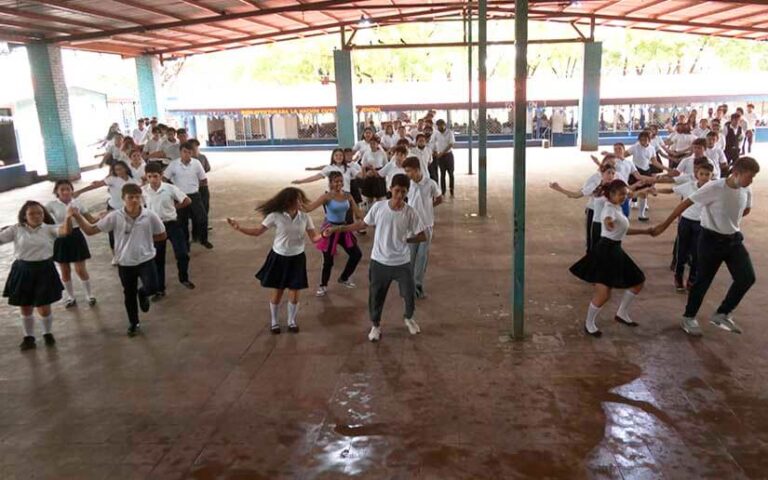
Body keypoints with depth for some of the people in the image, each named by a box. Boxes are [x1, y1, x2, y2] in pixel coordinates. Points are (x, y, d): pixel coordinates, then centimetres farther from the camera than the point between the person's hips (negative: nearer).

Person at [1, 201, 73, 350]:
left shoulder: (48, 229, -3)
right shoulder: (16, 229, -1)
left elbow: (66, 231, -21)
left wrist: (68, 217, -37)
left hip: (44, 271, -1)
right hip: (23, 271, 1)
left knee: (44, 308, 5)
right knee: (25, 308, 13)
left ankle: (48, 334, 32)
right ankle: (29, 337, 34)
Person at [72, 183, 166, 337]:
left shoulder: (150, 216, -12)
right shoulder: (115, 217, -11)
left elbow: (162, 235, 2)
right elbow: (90, 230, -8)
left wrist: (145, 239, -6)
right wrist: (77, 216, -20)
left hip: (146, 260, -1)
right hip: (125, 263, 1)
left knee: (152, 288, -19)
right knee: (129, 295, 16)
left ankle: (143, 293, 22)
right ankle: (133, 323, 40)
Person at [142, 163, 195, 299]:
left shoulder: (170, 188, -13)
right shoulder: (143, 191, -8)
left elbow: (187, 201, -6)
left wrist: (174, 207, 1)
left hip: (172, 224, -1)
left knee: (183, 254, -3)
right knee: (157, 259, 7)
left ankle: (184, 278, 25)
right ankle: (160, 289, 19)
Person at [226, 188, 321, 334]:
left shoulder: (305, 217, -9)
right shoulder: (276, 216, -14)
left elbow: (314, 237, -7)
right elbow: (258, 231, -7)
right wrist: (239, 228, -18)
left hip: (297, 258, 1)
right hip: (279, 257, -1)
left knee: (294, 294, 7)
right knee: (277, 292, 10)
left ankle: (292, 321, 32)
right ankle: (274, 322, 33)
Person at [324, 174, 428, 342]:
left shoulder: (410, 213, -13)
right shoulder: (378, 207, -10)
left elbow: (422, 236, -5)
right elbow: (362, 224, 2)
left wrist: (405, 240, -10)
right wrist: (336, 229, 1)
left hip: (402, 263, 0)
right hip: (379, 262, 0)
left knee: (410, 294, 13)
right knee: (376, 296, 12)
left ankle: (409, 318, 44)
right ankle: (376, 325, 36)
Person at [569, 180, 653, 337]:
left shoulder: (617, 208, 14)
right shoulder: (609, 209, -17)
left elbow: (624, 230, 27)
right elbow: (607, 220, -43)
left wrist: (644, 231, 30)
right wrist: (608, 223, -67)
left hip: (615, 250, 10)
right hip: (606, 250, -10)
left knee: (638, 281, 16)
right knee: (603, 293, -13)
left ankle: (622, 314, 31)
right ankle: (589, 324, 8)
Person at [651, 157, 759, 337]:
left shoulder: (746, 191, -2)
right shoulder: (714, 188, -21)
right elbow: (685, 204, -18)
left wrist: (730, 220, 8)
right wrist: (664, 225, -16)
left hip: (734, 239, 6)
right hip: (711, 240, -6)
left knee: (747, 277, -4)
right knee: (703, 281, 4)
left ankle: (722, 315, 13)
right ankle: (688, 318, 22)